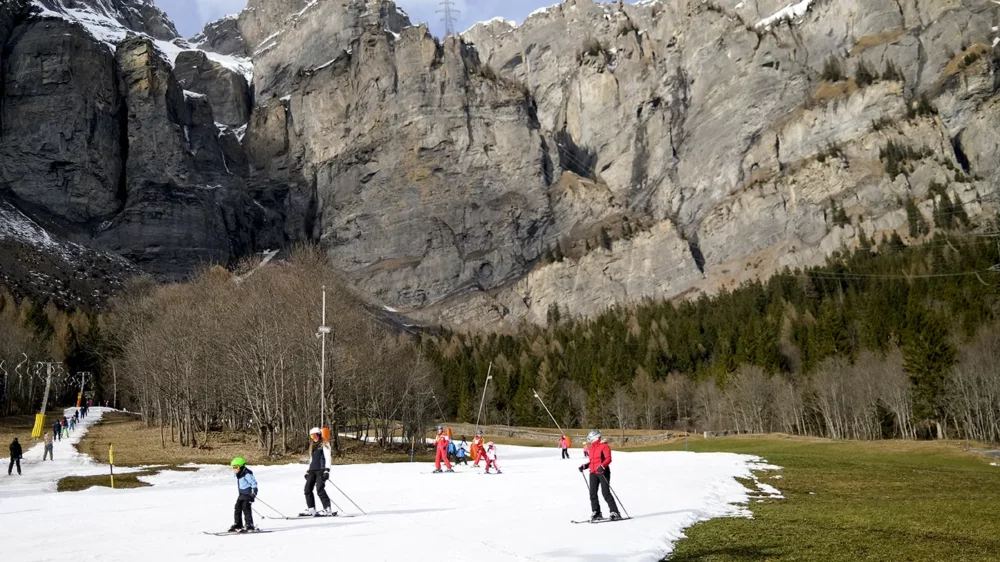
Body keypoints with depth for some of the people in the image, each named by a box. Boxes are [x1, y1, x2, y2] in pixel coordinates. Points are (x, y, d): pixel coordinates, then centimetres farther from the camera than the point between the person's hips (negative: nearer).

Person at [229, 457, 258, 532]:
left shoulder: (247, 474, -17)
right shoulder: (239, 474, 12)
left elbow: (254, 483, -18)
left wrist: (254, 492, -23)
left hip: (248, 494, -10)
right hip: (242, 494, 10)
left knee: (246, 509, -12)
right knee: (237, 509, 9)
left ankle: (250, 526, -9)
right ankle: (238, 525, 19)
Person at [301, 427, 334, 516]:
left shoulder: (324, 444, 0)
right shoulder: (312, 446, 23)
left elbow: (328, 458, -9)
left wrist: (327, 470, -19)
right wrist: (308, 471, 23)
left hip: (321, 470, -8)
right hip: (312, 470, 8)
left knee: (319, 489, -17)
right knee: (307, 489, -1)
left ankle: (328, 510, -15)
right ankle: (311, 509, 4)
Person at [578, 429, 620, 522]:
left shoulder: (604, 446, -6)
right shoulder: (592, 448, 17)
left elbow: (608, 459, -15)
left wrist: (602, 466, -29)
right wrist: (584, 466, 11)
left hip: (603, 472, -8)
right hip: (593, 473, 8)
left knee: (605, 493, -10)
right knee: (593, 493, 3)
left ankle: (615, 513, -5)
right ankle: (596, 513, 11)